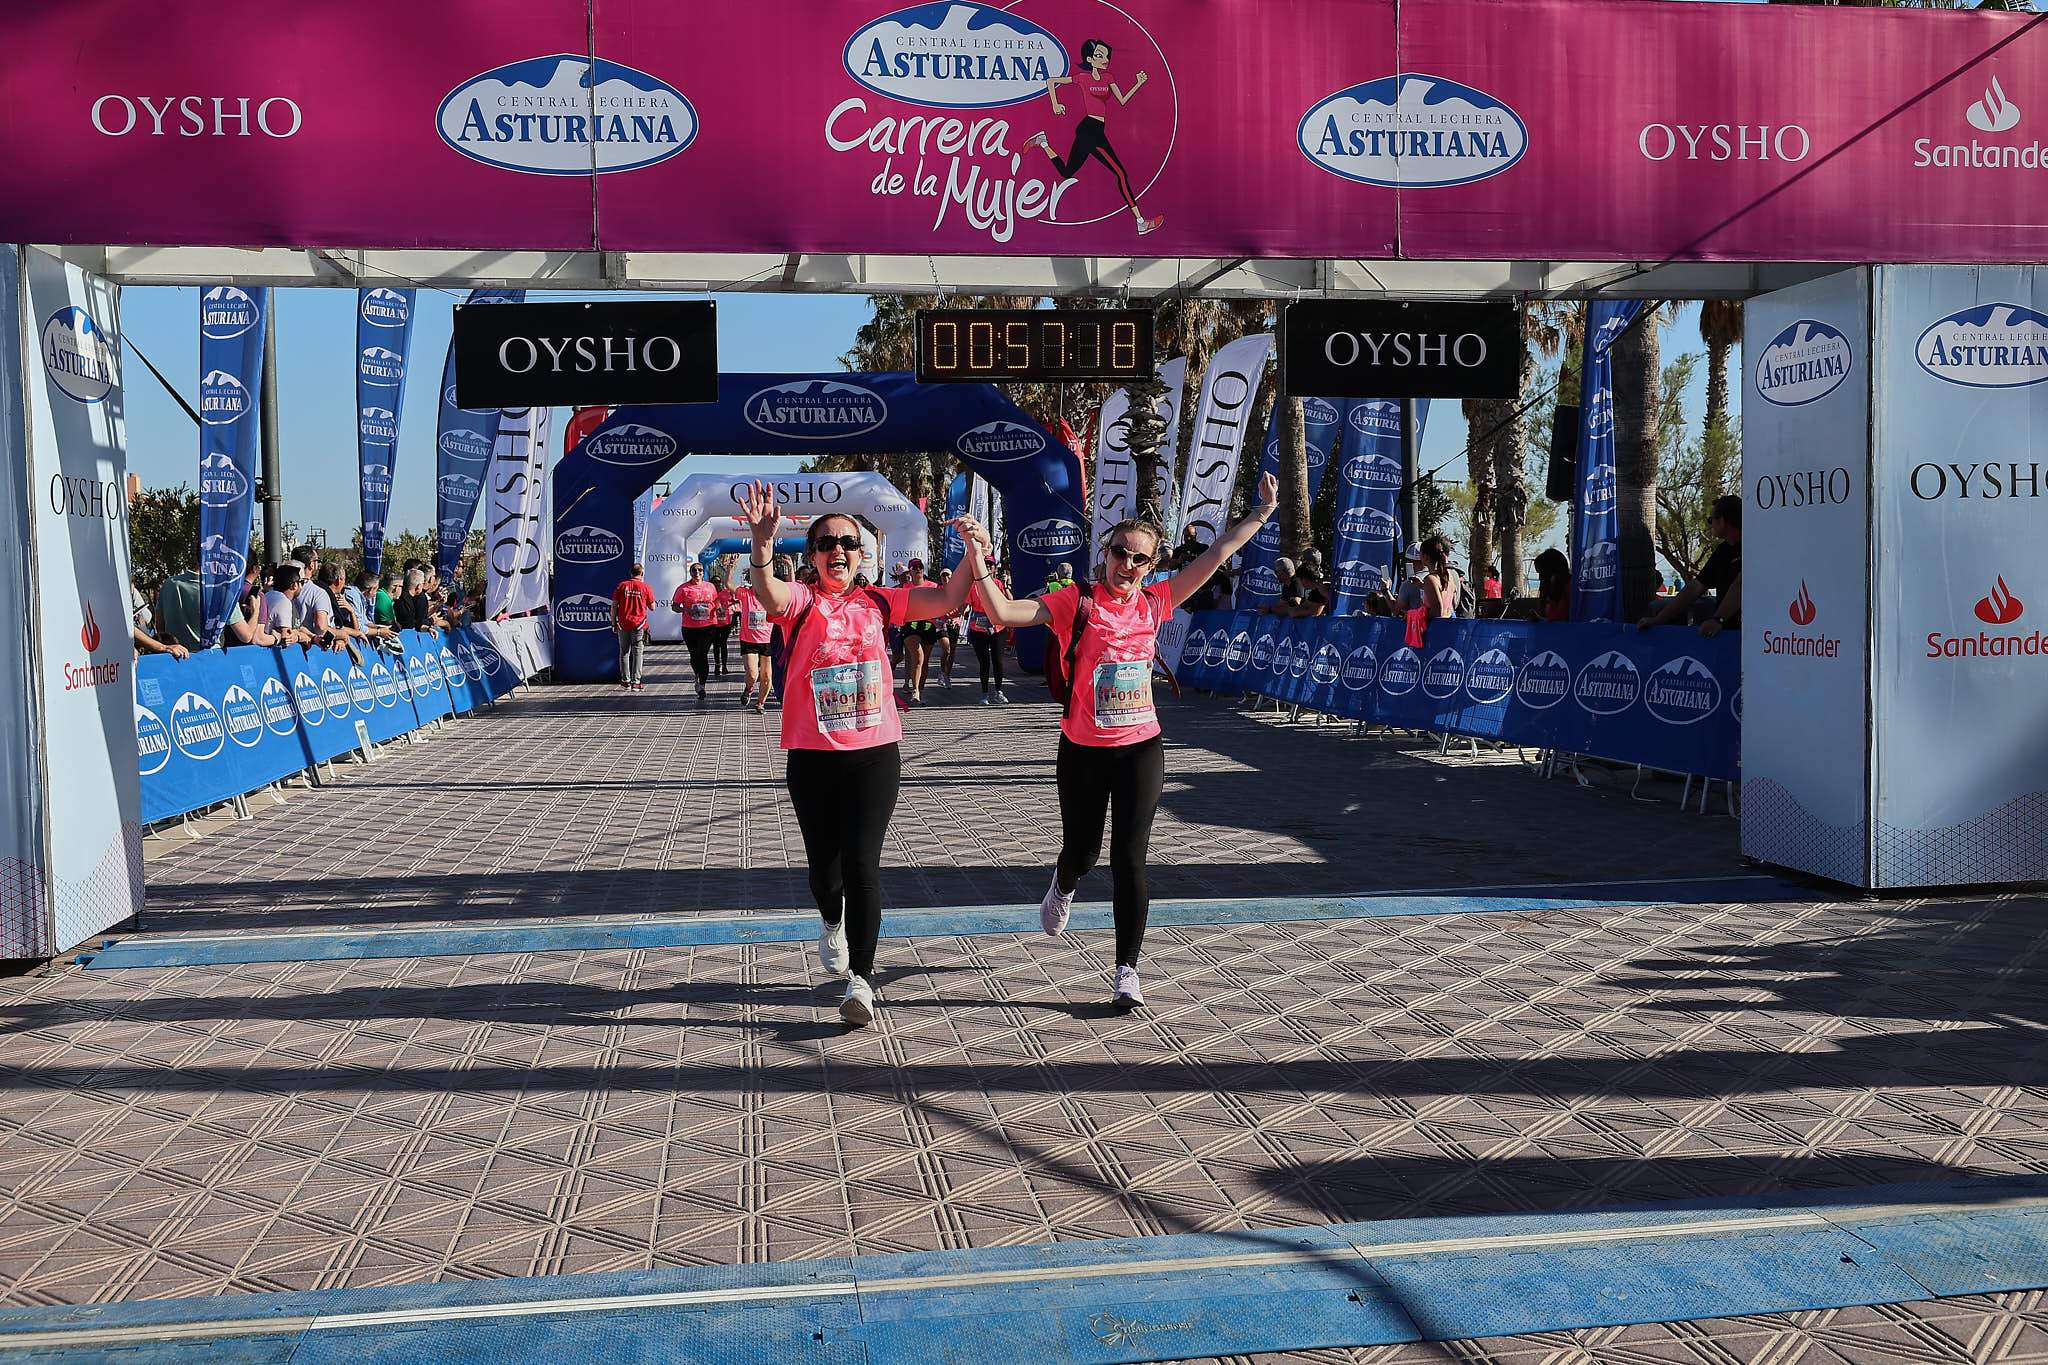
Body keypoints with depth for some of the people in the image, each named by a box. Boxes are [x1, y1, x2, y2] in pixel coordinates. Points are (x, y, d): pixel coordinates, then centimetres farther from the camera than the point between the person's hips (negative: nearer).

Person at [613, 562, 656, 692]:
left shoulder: (621, 586, 2)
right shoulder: (645, 587, -3)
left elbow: (614, 606, 2)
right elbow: (652, 608, 3)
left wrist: (613, 623, 8)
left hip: (623, 624, 2)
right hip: (639, 623, -2)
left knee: (624, 652, 13)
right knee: (637, 652, 1)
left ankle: (625, 680, 17)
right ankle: (635, 682, -4)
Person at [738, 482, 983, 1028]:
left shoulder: (877, 602, 6)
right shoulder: (801, 602, -3)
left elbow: (947, 599, 4)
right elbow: (768, 594, -26)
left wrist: (973, 551, -13)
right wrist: (762, 542, -46)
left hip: (876, 753, 0)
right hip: (813, 756, 0)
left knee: (862, 864, -9)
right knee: (823, 861, 13)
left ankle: (860, 980, -2)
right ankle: (832, 924, 48)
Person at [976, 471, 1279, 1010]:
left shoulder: (1154, 603, 2)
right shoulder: (1078, 601, -7)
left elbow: (1216, 555, 5)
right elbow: (1004, 613, -17)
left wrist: (1262, 513, 4)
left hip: (1141, 749, 1)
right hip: (1084, 751, -1)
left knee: (1130, 859, -4)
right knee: (1082, 850, 15)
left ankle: (1126, 970, 5)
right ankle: (1063, 887, 54)